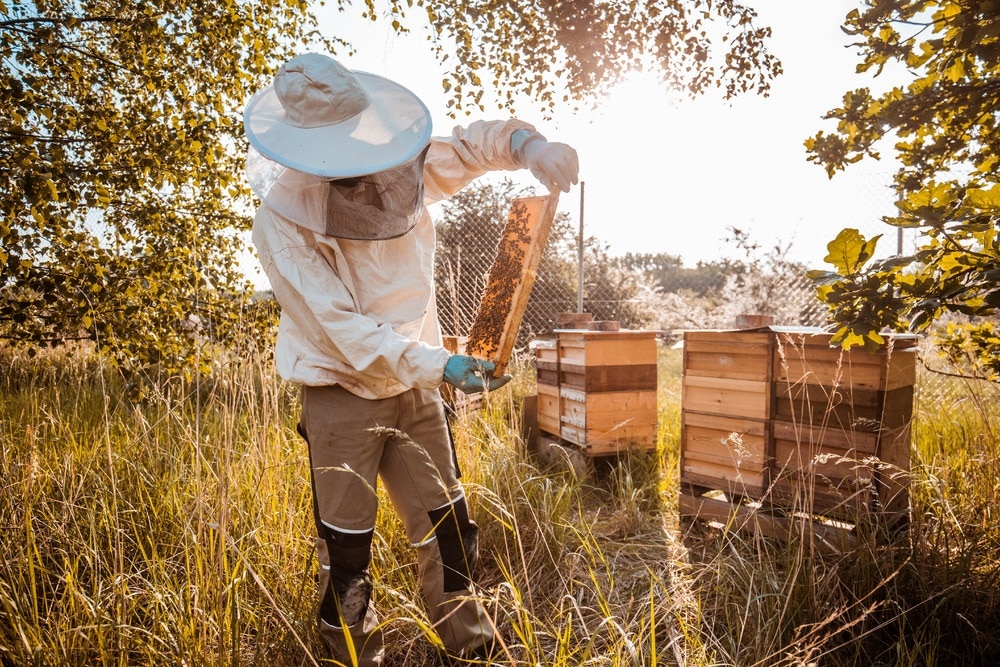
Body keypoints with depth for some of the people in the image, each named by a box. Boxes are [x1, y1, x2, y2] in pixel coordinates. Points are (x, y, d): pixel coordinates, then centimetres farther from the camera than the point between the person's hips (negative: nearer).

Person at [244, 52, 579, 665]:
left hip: (416, 388, 5)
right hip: (343, 397, -4)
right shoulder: (282, 222, -19)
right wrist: (439, 365, -30)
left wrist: (528, 143, -16)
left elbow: (473, 144, 6)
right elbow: (343, 330, -23)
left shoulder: (398, 171, -5)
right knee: (347, 552, 8)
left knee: (450, 532, 14)